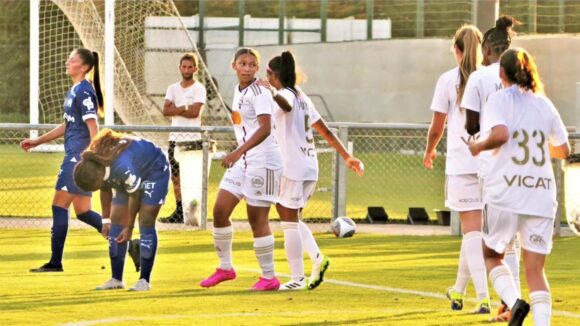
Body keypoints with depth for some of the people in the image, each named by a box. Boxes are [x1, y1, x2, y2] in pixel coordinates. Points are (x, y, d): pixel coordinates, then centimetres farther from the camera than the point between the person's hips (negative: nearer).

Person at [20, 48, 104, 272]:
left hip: (79, 157, -10)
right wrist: (37, 141, 26)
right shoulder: (74, 91, 18)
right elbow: (67, 126, 27)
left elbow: (93, 127, -19)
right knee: (83, 211, 10)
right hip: (75, 156, 10)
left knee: (59, 205, -6)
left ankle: (55, 261, -3)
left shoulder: (84, 91, -12)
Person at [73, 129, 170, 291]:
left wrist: (129, 228, -18)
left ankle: (144, 280, -11)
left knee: (146, 221, -16)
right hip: (133, 175, 8)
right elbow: (106, 191, -2)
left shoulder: (122, 166, -43)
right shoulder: (92, 165, -20)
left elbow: (134, 196, -28)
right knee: (117, 220, 0)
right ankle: (116, 279, 4)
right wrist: (106, 221, 2)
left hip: (154, 170, -8)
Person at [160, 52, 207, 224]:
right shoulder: (173, 89, 13)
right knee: (176, 177, 8)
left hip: (192, 139, -6)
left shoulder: (199, 89, -2)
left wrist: (175, 109, -5)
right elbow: (166, 111, 1)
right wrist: (185, 108, -10)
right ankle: (179, 211, 14)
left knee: (193, 178, -9)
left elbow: (195, 111, -14)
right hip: (175, 138, 6)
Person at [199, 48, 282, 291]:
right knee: (220, 210, 7)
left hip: (263, 162, -9)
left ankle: (269, 277, 5)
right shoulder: (238, 91, 11)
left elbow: (265, 128, -27)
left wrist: (239, 152, -36)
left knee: (257, 219, -5)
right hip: (242, 161, 9)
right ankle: (225, 267, 20)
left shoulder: (259, 93, -15)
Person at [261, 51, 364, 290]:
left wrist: (273, 93, -52)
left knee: (289, 221, -2)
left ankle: (297, 278, -2)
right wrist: (346, 156, 23)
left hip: (292, 167, -9)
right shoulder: (302, 98, 19)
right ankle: (317, 258, 0)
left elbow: (287, 105, -34)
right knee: (291, 218, 18)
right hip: (309, 166, 9)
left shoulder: (285, 93, -7)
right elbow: (325, 131, 21)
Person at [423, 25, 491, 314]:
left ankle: (484, 297, -13)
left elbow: (437, 128, 1)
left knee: (472, 230, -3)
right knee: (473, 229, 16)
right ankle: (458, 291, 27)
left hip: (461, 163, -3)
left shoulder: (448, 80, -2)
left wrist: (429, 150, 21)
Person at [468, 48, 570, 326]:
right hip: (542, 196, 3)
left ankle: (514, 302, -9)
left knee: (491, 255, 17)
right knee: (535, 270, 5)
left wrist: (479, 146, -2)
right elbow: (563, 149, 20)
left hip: (505, 193, -3)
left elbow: (500, 134, -21)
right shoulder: (544, 104, 12)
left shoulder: (499, 99, -2)